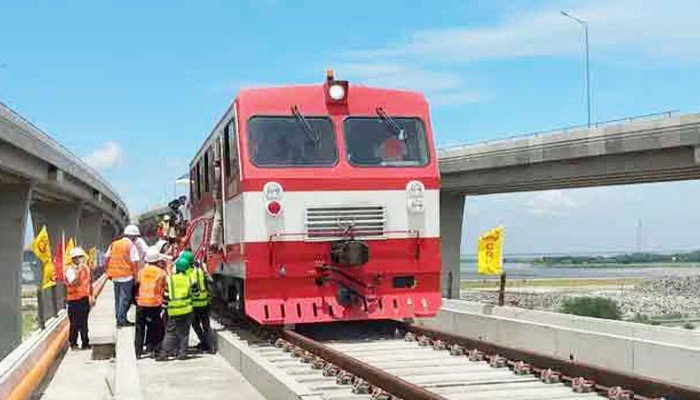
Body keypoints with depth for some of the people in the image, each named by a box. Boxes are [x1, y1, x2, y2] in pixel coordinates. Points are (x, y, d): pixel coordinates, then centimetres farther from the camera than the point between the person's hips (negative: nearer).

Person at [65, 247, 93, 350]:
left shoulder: (86, 268, 9)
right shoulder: (70, 270, -11)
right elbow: (73, 283, -27)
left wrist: (92, 296, 19)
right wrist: (79, 272, -33)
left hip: (85, 299, 6)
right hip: (74, 299, -6)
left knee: (84, 323, 13)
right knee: (75, 323, -3)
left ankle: (85, 343, 21)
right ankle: (73, 343, 6)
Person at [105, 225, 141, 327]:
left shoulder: (113, 244, 10)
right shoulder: (131, 246, -8)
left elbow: (106, 258, 11)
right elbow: (134, 263, -12)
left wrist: (108, 272, 18)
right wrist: (135, 276, -3)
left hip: (115, 276, 6)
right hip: (126, 276, -6)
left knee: (117, 298, 16)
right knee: (125, 299, 0)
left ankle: (118, 318, 22)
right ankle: (122, 320, 0)